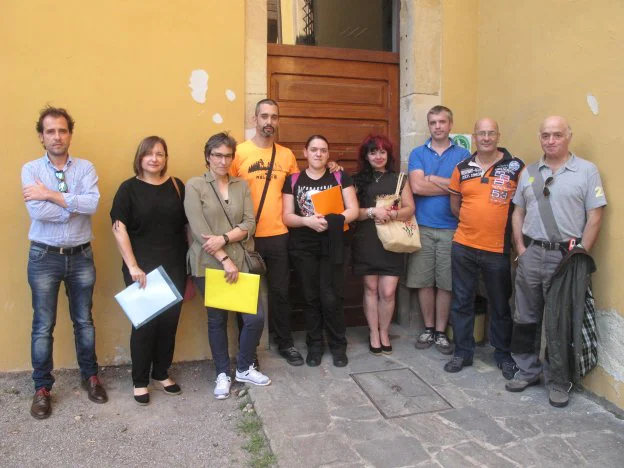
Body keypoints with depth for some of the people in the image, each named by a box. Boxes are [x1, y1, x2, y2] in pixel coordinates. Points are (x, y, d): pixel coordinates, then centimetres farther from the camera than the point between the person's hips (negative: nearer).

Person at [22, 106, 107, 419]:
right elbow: (37, 211, -18)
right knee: (43, 325, 8)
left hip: (81, 255, 1)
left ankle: (90, 377, 31)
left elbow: (92, 204, -18)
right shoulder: (30, 170, -3)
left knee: (84, 321, 14)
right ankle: (42, 388, 25)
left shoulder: (85, 168, 0)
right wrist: (74, 203, -12)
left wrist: (51, 195, -17)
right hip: (44, 256, -1)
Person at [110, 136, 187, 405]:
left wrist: (191, 265, 7)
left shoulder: (177, 186, 7)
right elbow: (119, 229, -7)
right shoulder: (129, 188, -2)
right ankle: (140, 381, 19)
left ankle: (161, 373, 28)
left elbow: (187, 226, 9)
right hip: (142, 268, -3)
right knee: (145, 323, 2)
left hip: (174, 267, 3)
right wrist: (132, 266, -15)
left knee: (170, 321, 9)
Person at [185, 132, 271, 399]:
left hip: (241, 262, 3)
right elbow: (199, 230, -11)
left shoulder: (242, 186, 9)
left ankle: (244, 368, 24)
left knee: (256, 317, -1)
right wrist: (224, 259, -16)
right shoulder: (194, 186, -3)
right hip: (209, 264, -3)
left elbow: (249, 224, 0)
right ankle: (223, 374, 29)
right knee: (217, 320, 9)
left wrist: (223, 239, -16)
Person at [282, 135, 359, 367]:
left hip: (332, 245, -1)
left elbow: (353, 210, -3)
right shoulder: (293, 180, 5)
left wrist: (331, 220, -20)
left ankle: (338, 345, 16)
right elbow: (287, 217, 0)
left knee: (331, 298, -3)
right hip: (303, 247, 1)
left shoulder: (340, 177, 4)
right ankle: (315, 344, 23)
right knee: (310, 296, 8)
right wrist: (308, 220, -19)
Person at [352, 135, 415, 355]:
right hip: (366, 242, 0)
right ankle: (374, 333, 20)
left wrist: (392, 214, -16)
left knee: (388, 292, -2)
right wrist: (372, 212, -18)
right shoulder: (358, 180, 7)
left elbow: (410, 209, 3)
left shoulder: (398, 179, 9)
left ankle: (384, 333, 19)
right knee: (371, 289, 7)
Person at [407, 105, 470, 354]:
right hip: (422, 227, 1)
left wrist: (432, 178, -8)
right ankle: (428, 328, 22)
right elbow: (417, 187, -10)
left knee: (446, 283, 5)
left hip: (450, 228, 0)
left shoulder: (463, 154, 5)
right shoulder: (417, 153, 5)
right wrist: (451, 185, -7)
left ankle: (441, 332, 19)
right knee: (423, 281, 6)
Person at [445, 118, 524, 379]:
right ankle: (463, 352, 25)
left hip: (498, 249, -2)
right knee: (462, 301, 10)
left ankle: (503, 355, 29)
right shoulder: (462, 168, 5)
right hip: (463, 247, 3)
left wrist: (505, 226, -4)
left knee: (501, 305, 11)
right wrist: (473, 222, 5)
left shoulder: (515, 167, -4)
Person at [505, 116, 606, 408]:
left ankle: (559, 381, 19)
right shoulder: (529, 172, 11)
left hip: (565, 256, -4)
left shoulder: (587, 171, -2)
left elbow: (595, 217, -5)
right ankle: (527, 371, 26)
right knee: (525, 318, 11)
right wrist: (521, 249, 3)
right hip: (531, 254, 4)